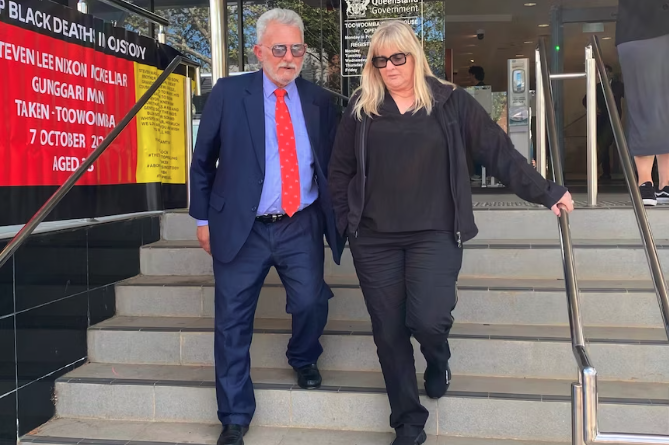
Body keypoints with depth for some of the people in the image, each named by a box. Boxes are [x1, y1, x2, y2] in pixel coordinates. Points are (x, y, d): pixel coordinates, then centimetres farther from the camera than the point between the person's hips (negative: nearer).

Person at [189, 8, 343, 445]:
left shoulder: (319, 100, 5)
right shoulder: (228, 93, -2)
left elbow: (333, 163, 13)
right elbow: (203, 161, 5)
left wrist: (334, 216, 9)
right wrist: (204, 217, 5)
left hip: (302, 228, 1)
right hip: (242, 228, -1)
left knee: (311, 302, -9)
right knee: (232, 323, 2)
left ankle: (304, 360, 28)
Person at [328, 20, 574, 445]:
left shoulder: (451, 102, 1)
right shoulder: (362, 108, 6)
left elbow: (499, 152, 3)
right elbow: (340, 170, 11)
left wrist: (545, 192, 4)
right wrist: (345, 221, 5)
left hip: (435, 234, -2)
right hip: (374, 239, 2)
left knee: (427, 318, -19)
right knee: (389, 333, 5)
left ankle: (439, 359, 21)